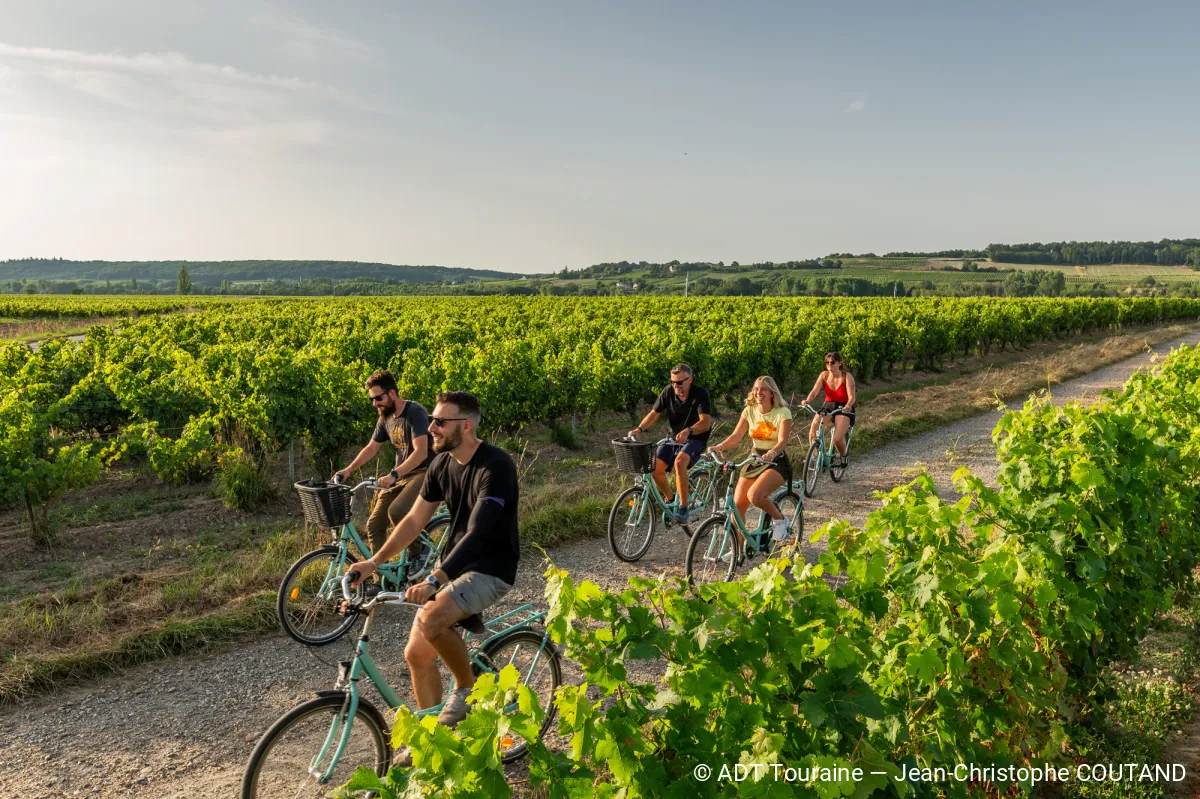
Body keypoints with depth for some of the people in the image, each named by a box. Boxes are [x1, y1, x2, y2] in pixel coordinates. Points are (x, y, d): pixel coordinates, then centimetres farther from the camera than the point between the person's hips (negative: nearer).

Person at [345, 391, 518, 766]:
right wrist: (375, 561, -6)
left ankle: (467, 685, -3)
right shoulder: (442, 464, 1)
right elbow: (415, 519, 5)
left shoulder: (495, 466, -24)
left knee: (431, 619, -31)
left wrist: (434, 580, -41)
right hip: (451, 563, 8)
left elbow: (477, 532, -32)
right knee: (417, 654, 2)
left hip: (489, 569, -7)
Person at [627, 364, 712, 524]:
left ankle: (683, 508, -26)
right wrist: (639, 429, -22)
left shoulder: (700, 394, -18)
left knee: (679, 462, -35)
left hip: (696, 439, -5)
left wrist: (687, 431, -46)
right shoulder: (668, 392, -5)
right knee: (655, 467, -13)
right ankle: (669, 499, 15)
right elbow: (654, 414, -3)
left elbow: (705, 422, -27)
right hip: (674, 437, 5)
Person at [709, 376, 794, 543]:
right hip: (754, 461, 5)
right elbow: (736, 436, -5)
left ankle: (779, 519, 0)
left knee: (754, 495, -30)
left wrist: (772, 453, -45)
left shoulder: (783, 412, -11)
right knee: (737, 503, -8)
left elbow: (782, 441, -23)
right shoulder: (749, 410, 1)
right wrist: (720, 446, -25)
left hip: (776, 462, -5)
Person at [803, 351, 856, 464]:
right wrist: (807, 400, -36)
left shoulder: (847, 377, -14)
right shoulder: (824, 375, -4)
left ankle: (843, 455, 13)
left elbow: (851, 397, -21)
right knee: (814, 427, -24)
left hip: (843, 409, -4)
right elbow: (814, 391, -14)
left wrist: (848, 406, -43)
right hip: (828, 406, 4)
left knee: (837, 439, -21)